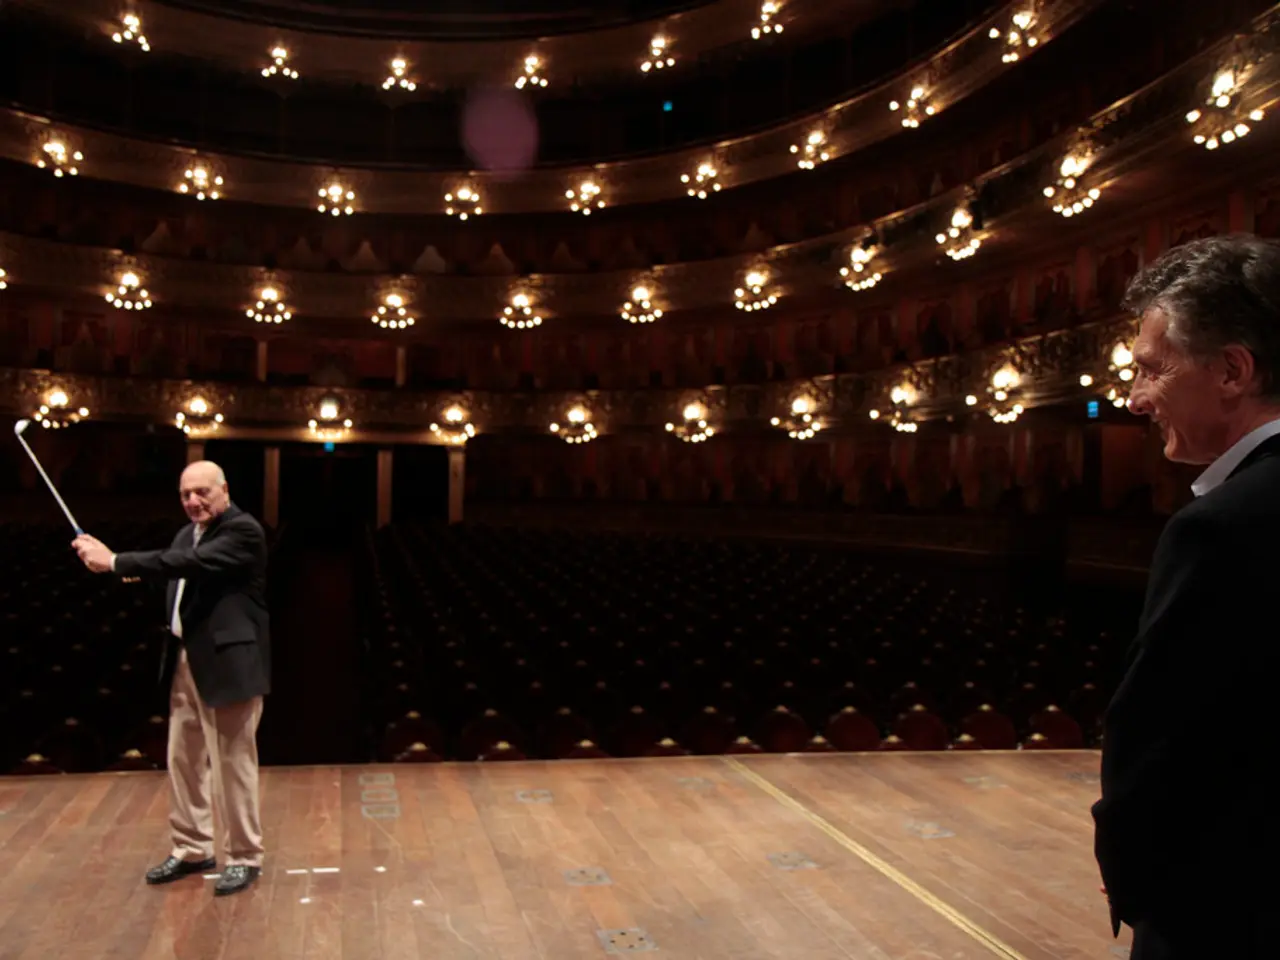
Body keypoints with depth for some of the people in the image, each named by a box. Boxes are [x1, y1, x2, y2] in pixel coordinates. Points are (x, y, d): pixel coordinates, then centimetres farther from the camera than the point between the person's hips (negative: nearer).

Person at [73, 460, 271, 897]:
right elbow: (176, 578, 14)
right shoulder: (188, 533, 14)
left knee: (231, 762, 0)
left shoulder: (243, 530, -15)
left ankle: (243, 858, 15)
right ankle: (191, 850, 31)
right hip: (186, 660, 9)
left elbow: (190, 563, -28)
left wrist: (116, 562, -27)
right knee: (183, 759, 15)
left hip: (228, 661, -9)